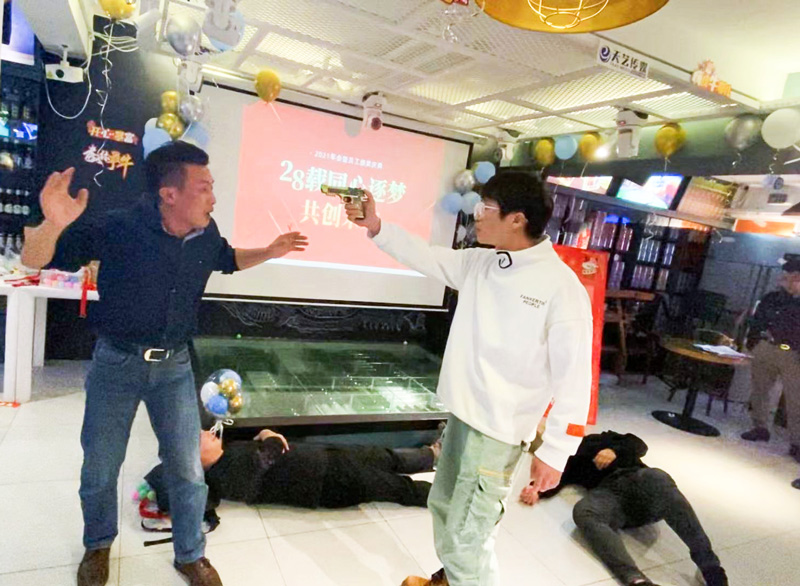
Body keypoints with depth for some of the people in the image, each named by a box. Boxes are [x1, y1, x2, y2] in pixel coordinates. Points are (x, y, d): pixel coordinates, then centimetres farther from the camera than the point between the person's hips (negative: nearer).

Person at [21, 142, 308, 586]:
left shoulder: (206, 233, -7)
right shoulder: (116, 228, -21)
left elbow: (226, 259, 17)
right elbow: (33, 259, -16)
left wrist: (269, 253, 1)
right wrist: (53, 226, -39)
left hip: (174, 366, 3)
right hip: (116, 363, -2)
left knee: (188, 471, 8)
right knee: (99, 470, 15)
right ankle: (98, 546, 46)